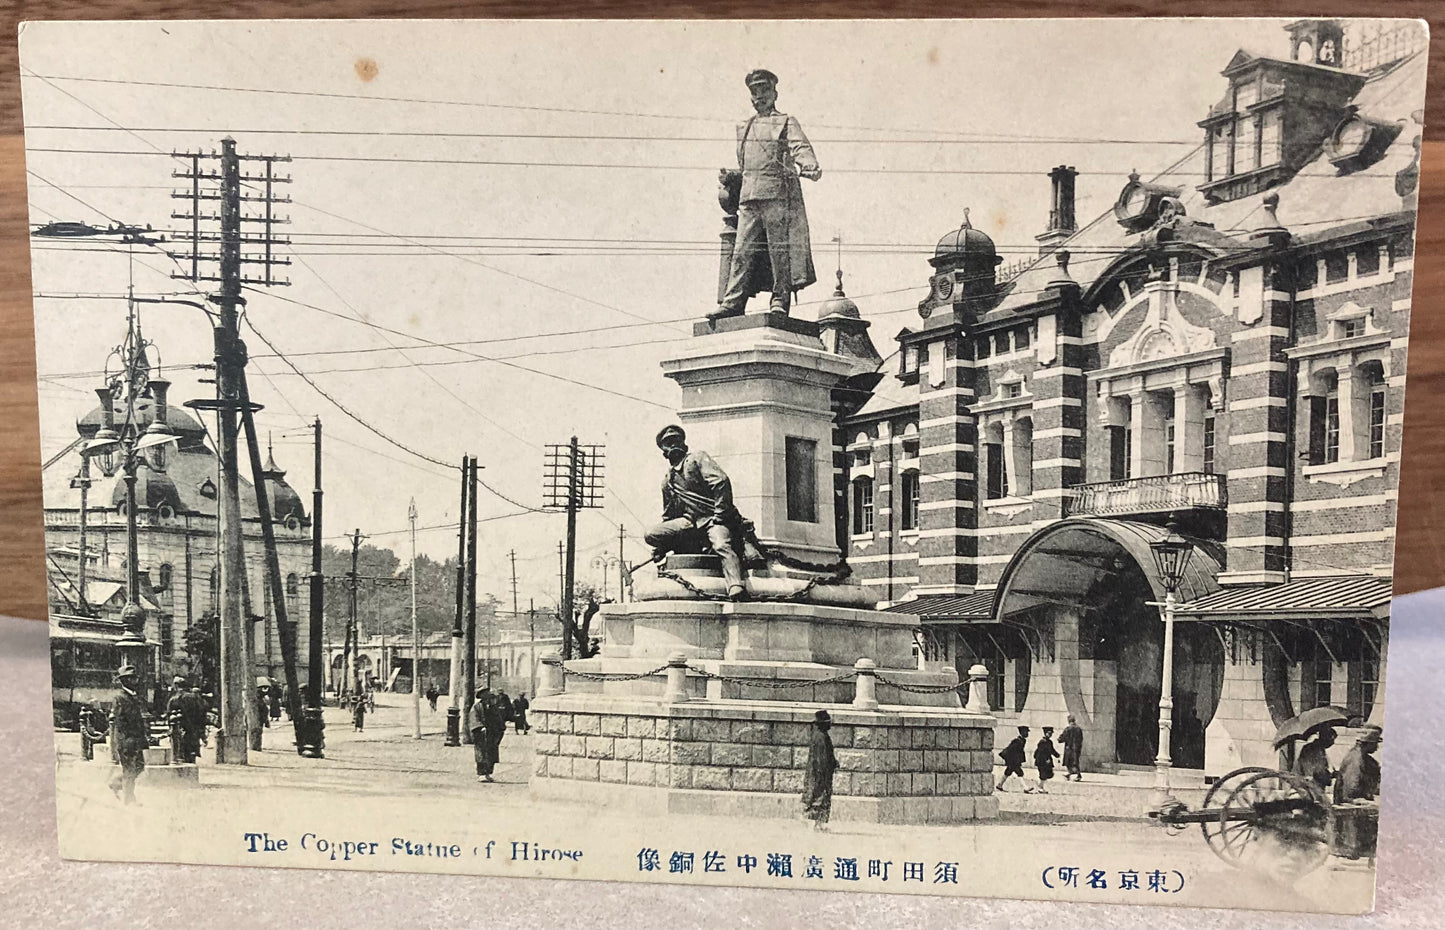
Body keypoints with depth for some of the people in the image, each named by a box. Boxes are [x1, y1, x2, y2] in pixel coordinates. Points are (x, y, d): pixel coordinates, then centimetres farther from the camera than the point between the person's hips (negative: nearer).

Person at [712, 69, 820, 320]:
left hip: (778, 194, -4)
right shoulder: (744, 128, 28)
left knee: (780, 249, -7)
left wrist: (808, 166, -28)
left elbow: (801, 148, -8)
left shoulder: (786, 123, 11)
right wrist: (730, 177, 12)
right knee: (742, 250, -4)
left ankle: (781, 300, -4)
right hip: (749, 197, 5)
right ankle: (732, 302, -8)